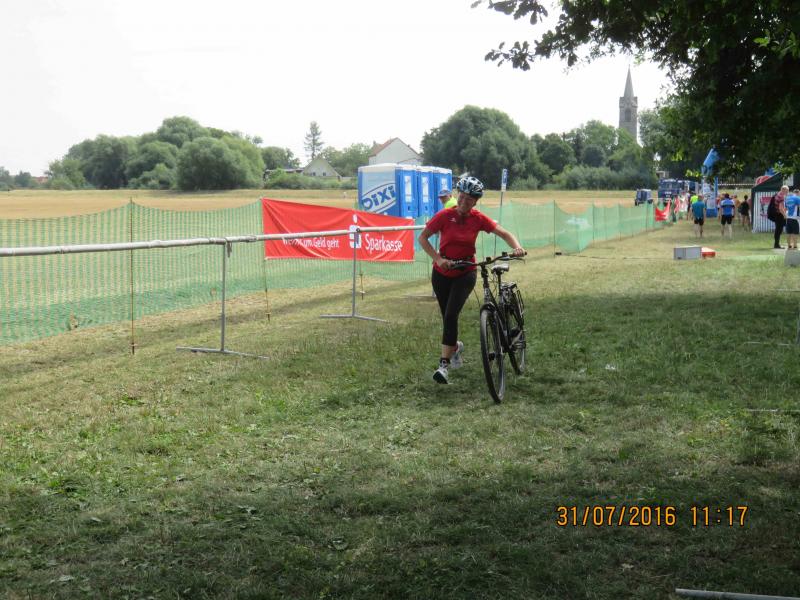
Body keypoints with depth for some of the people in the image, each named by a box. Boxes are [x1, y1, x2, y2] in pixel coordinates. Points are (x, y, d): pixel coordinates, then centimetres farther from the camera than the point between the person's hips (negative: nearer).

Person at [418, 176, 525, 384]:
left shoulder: (478, 219, -7)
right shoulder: (445, 215, -11)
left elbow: (505, 234, -3)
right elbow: (422, 237, -7)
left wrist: (517, 247, -23)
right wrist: (438, 258, -19)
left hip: (465, 273, -1)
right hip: (442, 273, 1)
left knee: (451, 315, -17)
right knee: (447, 316, 11)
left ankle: (444, 364, -16)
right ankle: (455, 346, 44)